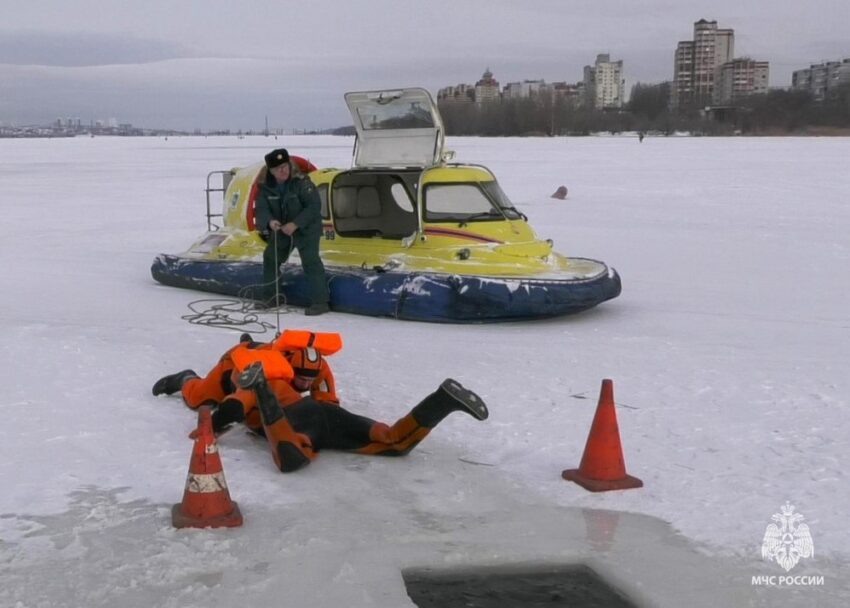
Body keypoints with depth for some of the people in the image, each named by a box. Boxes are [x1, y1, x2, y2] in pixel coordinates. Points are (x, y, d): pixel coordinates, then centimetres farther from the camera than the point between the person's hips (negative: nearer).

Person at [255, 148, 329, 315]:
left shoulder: (302, 182, -23)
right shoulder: (266, 187, -8)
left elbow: (314, 206, -24)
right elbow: (262, 208, -12)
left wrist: (295, 224, -30)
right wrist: (269, 221, -36)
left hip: (307, 228, -6)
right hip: (281, 229, 6)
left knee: (310, 260, -20)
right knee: (270, 258, 14)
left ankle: (320, 301, -19)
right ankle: (270, 297, 31)